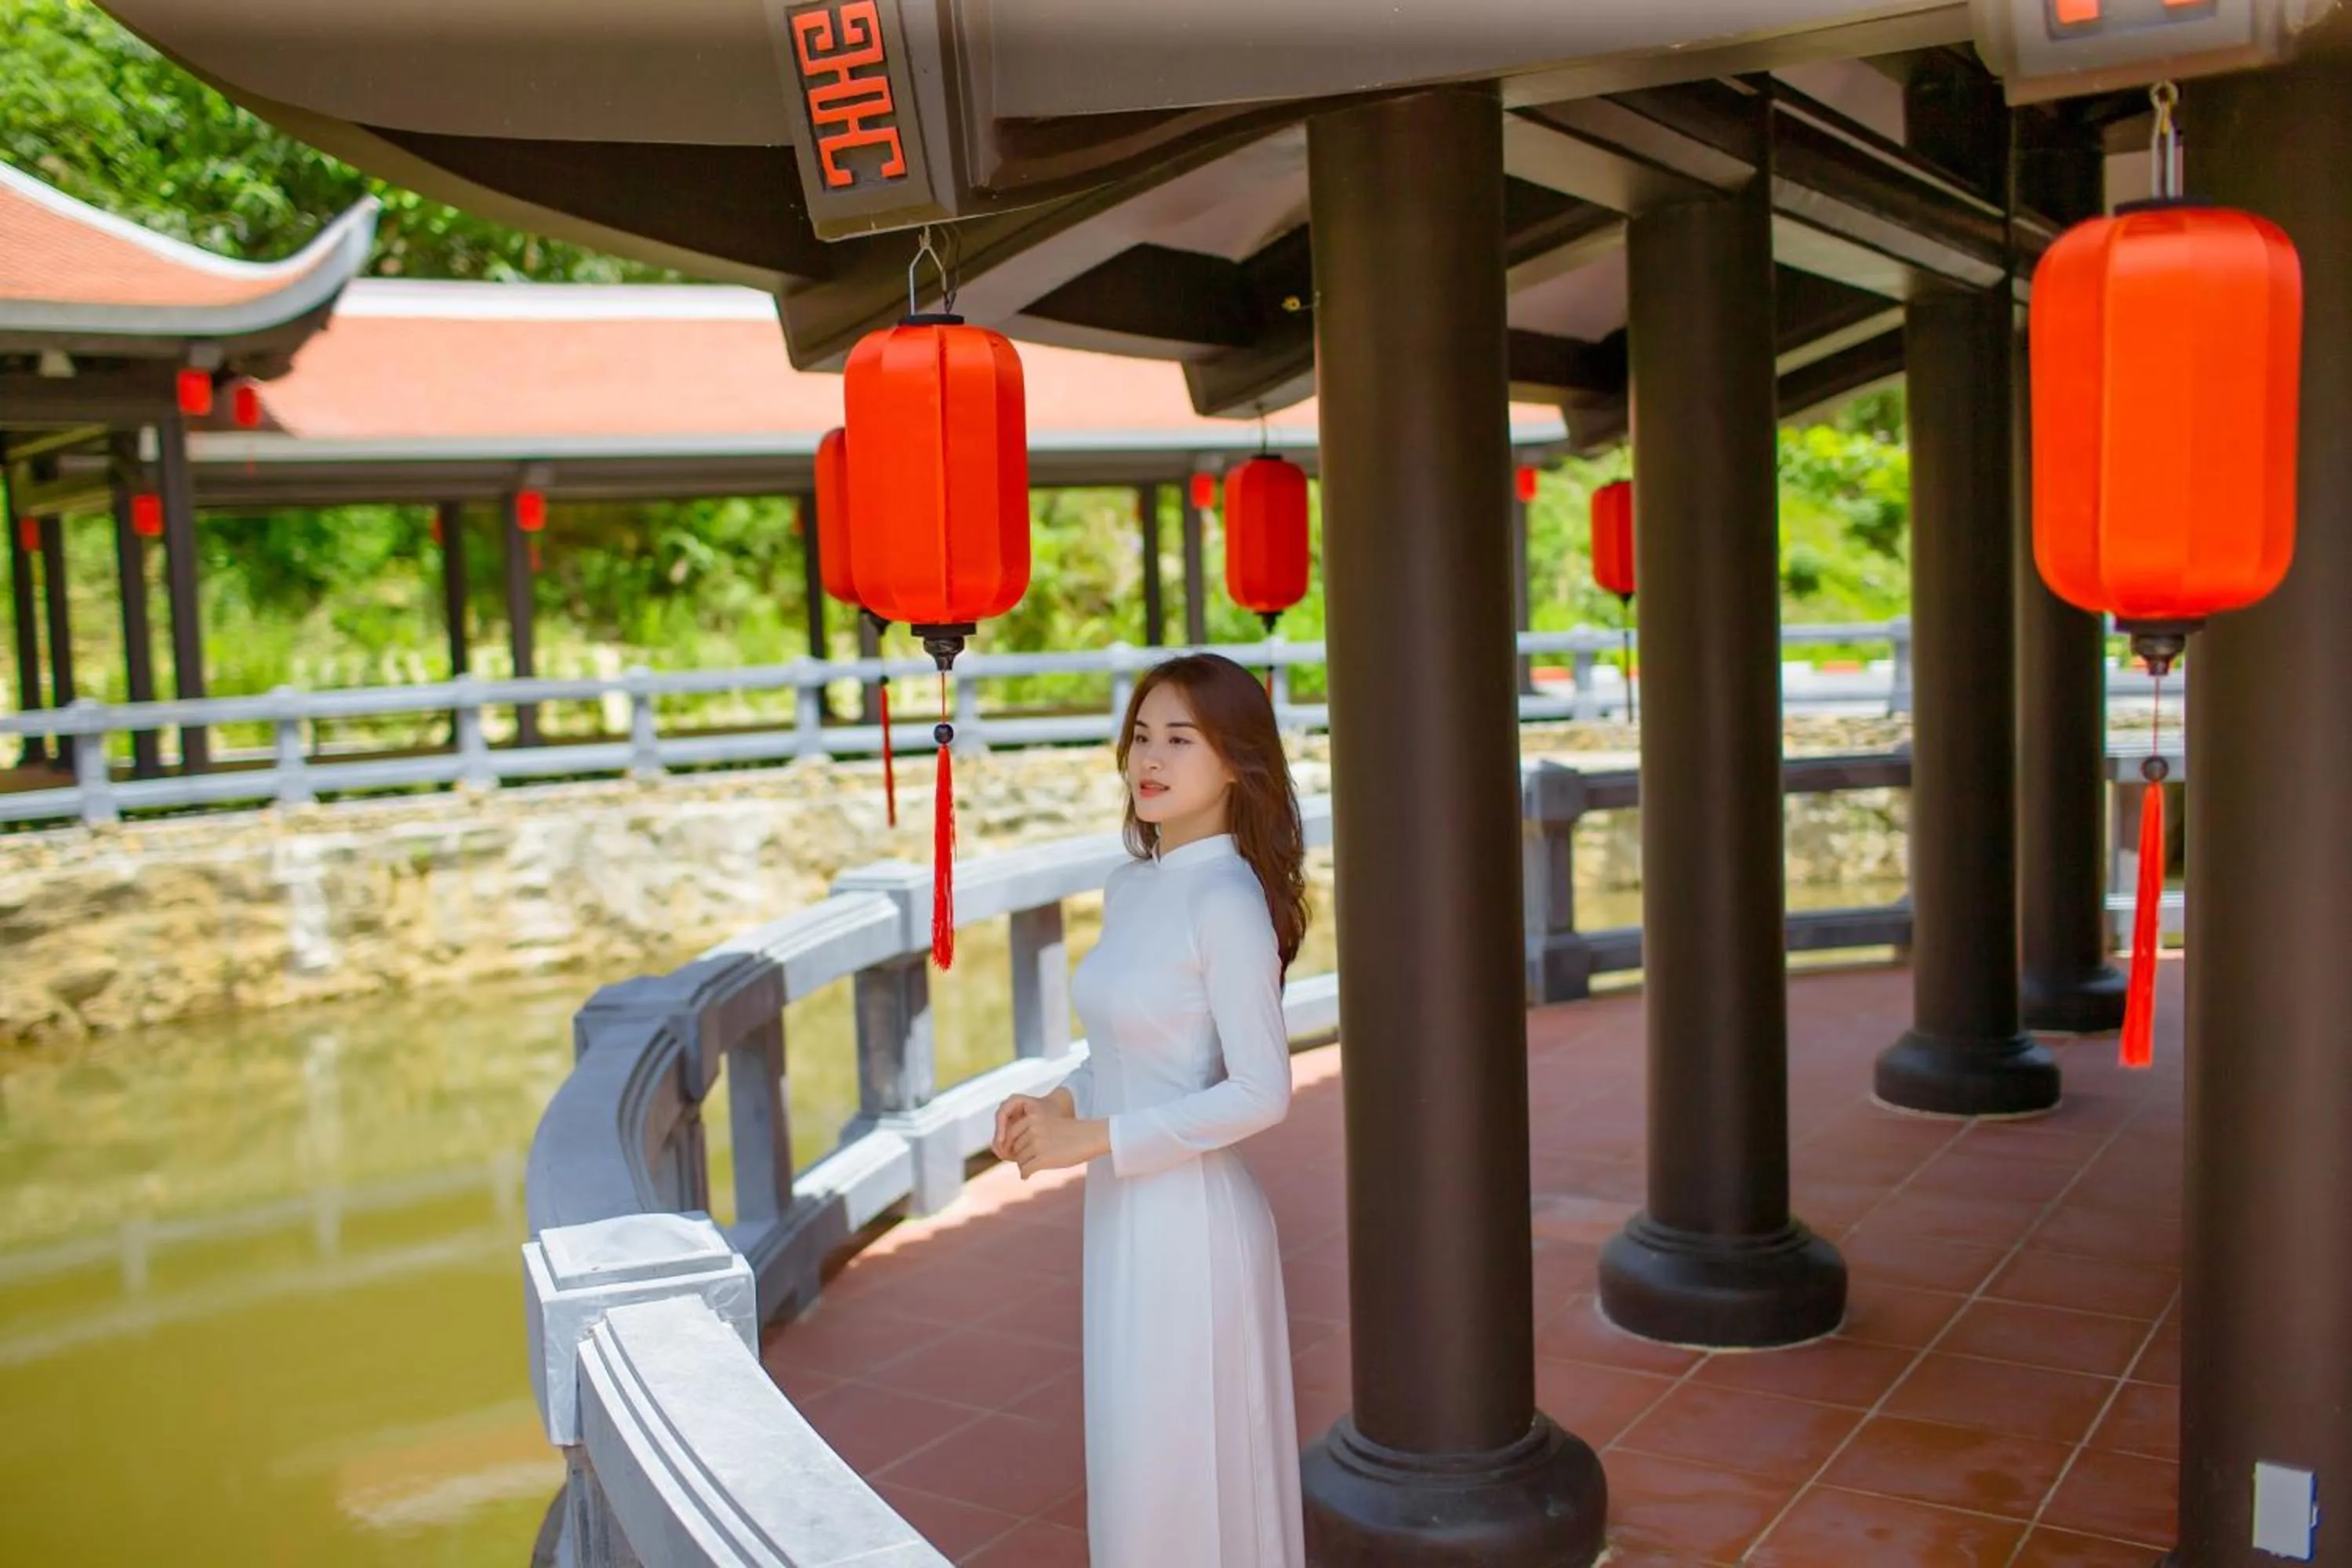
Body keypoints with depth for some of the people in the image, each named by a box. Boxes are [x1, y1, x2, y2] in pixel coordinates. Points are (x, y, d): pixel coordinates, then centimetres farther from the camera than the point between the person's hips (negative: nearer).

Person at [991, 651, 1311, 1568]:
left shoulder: (1227, 899, -18)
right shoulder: (1129, 886, 6)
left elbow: (1261, 1093, -20)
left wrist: (1091, 1139, -18)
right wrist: (1057, 1105, 0)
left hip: (1191, 1222, -8)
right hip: (1124, 1216, 8)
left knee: (1182, 1474, 5)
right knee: (1138, 1464, 19)